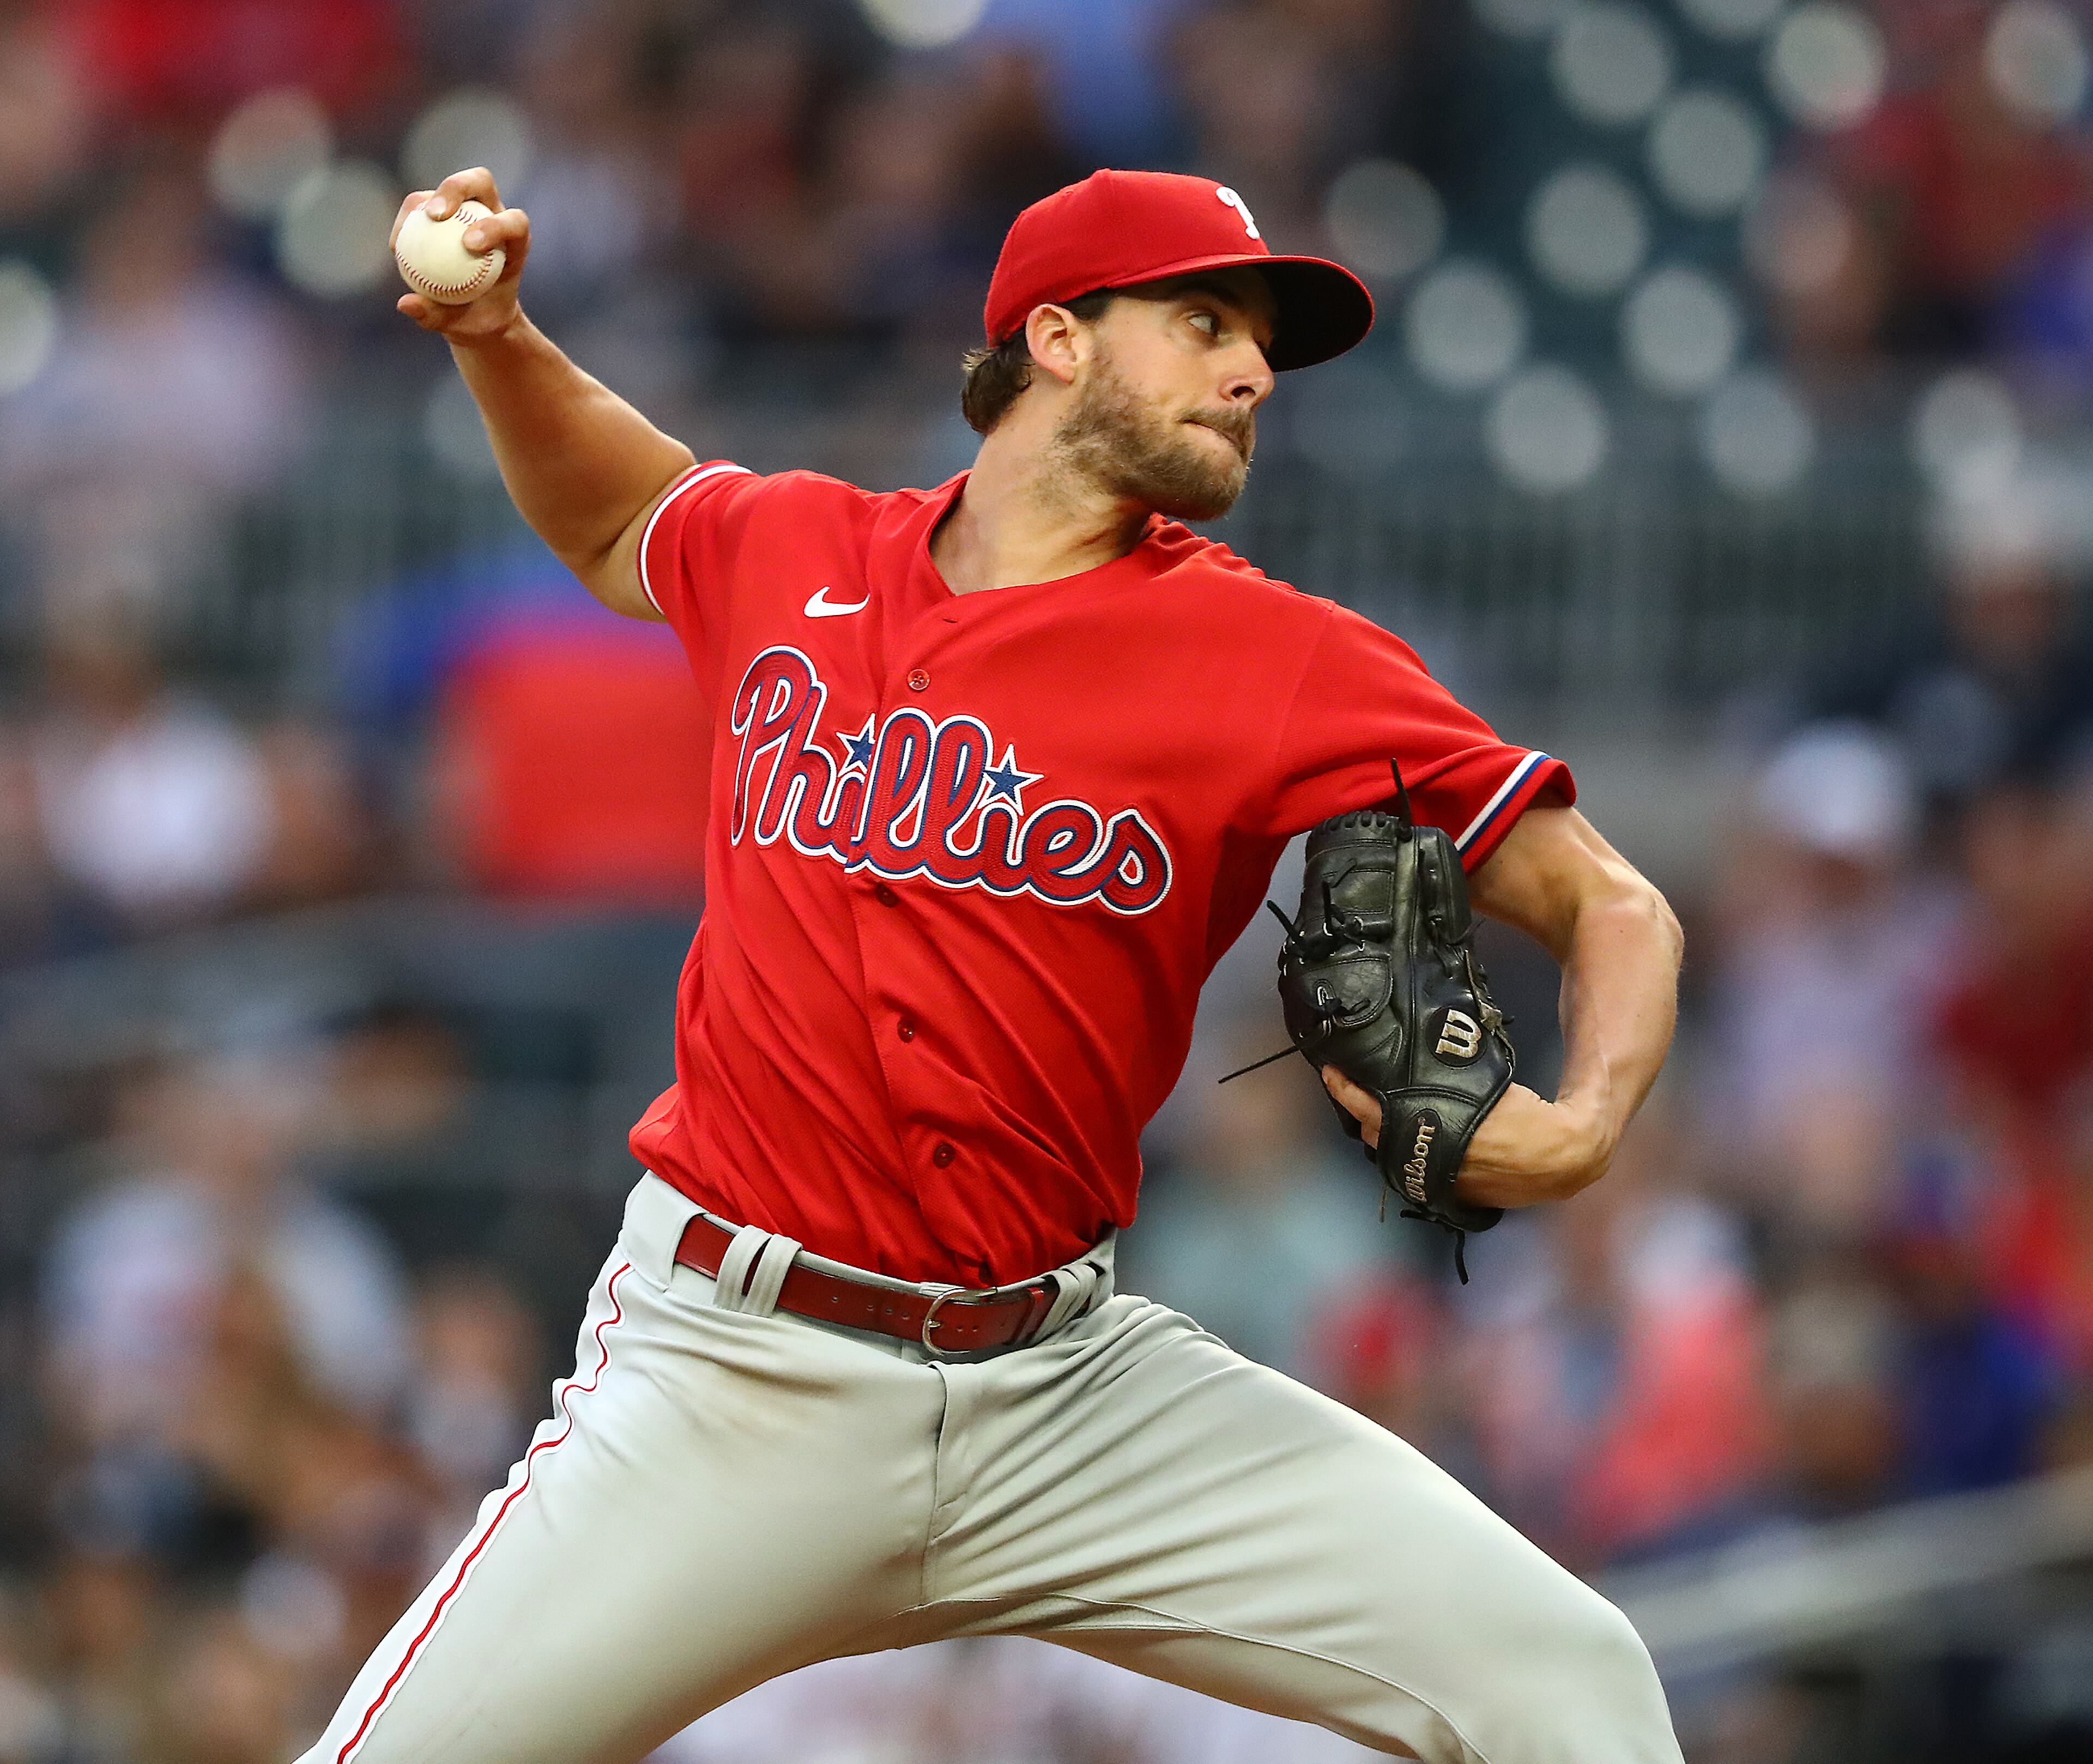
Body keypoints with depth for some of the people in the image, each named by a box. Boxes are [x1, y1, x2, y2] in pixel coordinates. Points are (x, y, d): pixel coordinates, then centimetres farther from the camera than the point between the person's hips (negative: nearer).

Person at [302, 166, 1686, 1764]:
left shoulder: (1285, 661, -1)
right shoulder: (786, 553, 7)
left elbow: (1613, 909, -2)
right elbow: (610, 523, 31)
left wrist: (1574, 1134, -21)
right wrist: (498, 341, 13)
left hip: (1071, 1388, 0)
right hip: (732, 1382, 0)